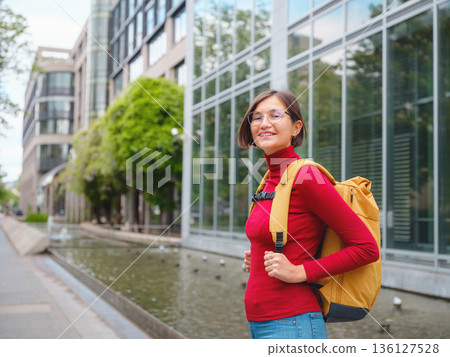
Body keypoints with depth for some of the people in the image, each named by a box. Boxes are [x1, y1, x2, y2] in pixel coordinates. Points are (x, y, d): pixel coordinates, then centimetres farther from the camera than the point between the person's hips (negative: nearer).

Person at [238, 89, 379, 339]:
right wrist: (258, 260, 7)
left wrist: (299, 272, -18)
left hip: (290, 323, -8)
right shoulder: (272, 180, 9)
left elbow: (367, 248, -17)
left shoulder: (305, 177, -16)